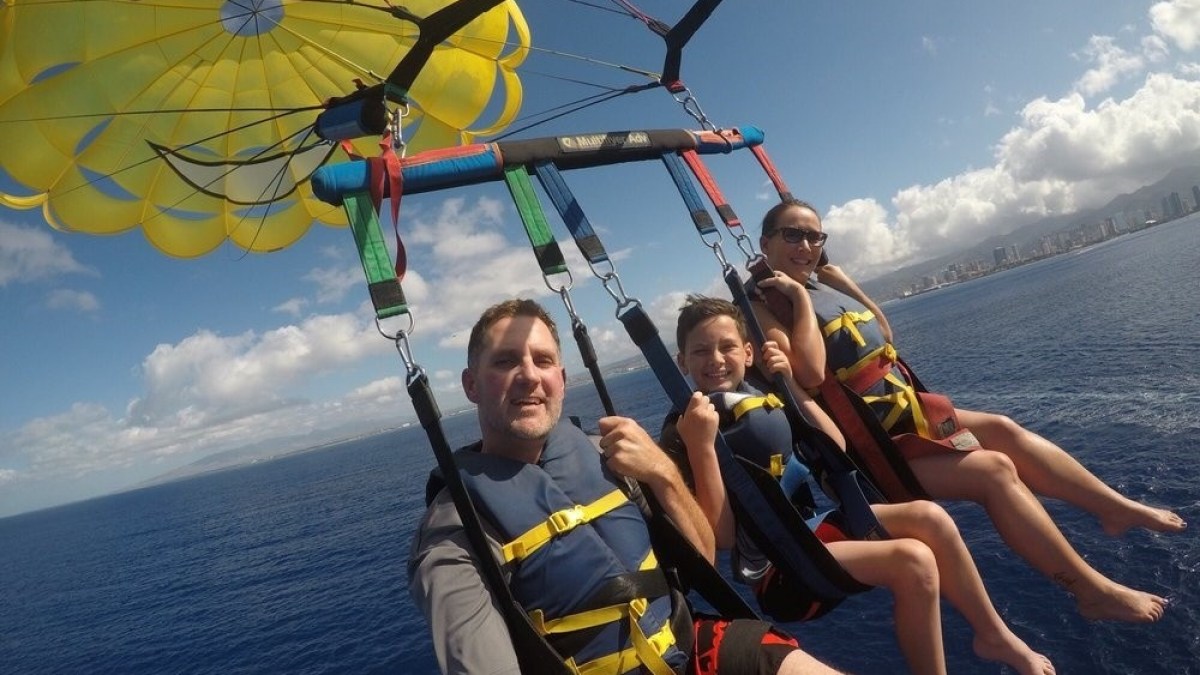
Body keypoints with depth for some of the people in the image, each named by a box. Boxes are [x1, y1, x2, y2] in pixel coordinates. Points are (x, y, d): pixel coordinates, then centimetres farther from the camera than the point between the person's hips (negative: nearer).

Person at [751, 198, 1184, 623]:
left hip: (903, 414, 9)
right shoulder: (764, 306, -14)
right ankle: (1094, 591, -3)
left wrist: (844, 281, 9)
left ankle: (1118, 507, 13)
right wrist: (800, 296, -22)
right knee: (994, 469, -14)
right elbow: (810, 373, -30)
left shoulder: (820, 286, 11)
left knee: (1002, 429, -1)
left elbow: (884, 336, 18)